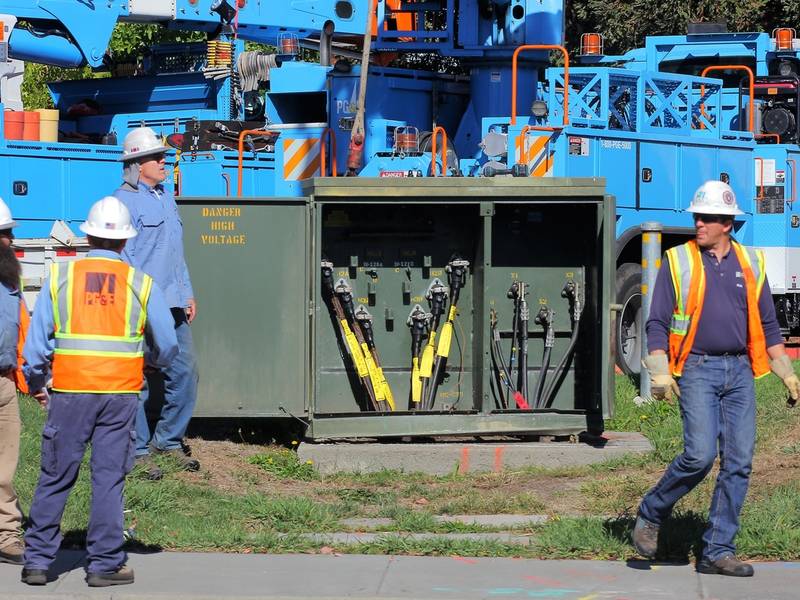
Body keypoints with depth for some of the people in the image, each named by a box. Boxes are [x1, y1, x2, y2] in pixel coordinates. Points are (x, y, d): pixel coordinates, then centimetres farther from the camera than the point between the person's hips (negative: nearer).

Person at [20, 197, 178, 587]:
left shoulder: (60, 276, 1)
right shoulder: (141, 284, 2)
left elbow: (36, 339, 1)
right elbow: (168, 346, 8)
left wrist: (35, 383, 16)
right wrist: (148, 362, 30)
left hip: (70, 392, 0)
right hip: (120, 393, 0)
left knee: (55, 478, 8)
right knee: (109, 478, 5)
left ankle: (37, 560, 11)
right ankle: (105, 565, 7)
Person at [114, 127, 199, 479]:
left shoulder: (166, 198, 19)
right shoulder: (125, 202, -9)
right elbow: (122, 256, -13)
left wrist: (186, 293, 22)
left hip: (173, 305, 8)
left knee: (184, 373, 9)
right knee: (139, 381, -3)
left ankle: (168, 440, 22)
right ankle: (137, 450, 5)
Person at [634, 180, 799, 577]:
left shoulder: (751, 264, 11)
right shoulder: (678, 262, 1)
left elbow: (767, 324, 17)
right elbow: (657, 323, 1)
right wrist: (659, 373, -10)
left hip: (740, 372, 4)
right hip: (697, 369, -4)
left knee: (739, 462, 0)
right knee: (700, 454, -16)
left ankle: (717, 552, 6)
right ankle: (650, 515, 7)